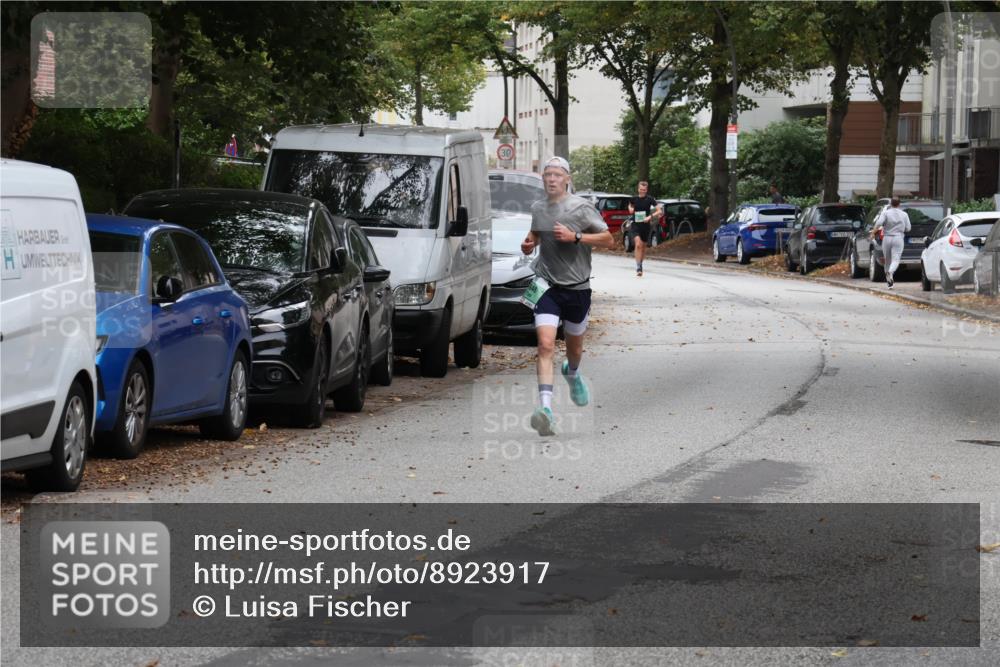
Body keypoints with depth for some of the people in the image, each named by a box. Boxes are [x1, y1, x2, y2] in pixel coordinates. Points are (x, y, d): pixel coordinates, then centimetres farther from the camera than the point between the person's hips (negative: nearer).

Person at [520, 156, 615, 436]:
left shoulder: (581, 207, -9)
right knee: (545, 345, -17)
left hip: (577, 287, -1)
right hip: (546, 286, 1)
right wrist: (529, 243, 4)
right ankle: (545, 408, -26)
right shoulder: (537, 208, 5)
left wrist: (575, 237, -20)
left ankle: (572, 373, 55)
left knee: (574, 346, 18)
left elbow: (608, 240, -8)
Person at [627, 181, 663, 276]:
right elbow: (630, 205, 25)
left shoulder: (649, 199, -4)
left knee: (643, 247, 12)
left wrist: (650, 217, -20)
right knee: (638, 244, -20)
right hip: (636, 225, 0)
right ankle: (638, 267, -20)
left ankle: (640, 265, 33)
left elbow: (660, 211, -8)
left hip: (645, 225, 0)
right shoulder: (634, 199, 2)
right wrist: (630, 209, 2)